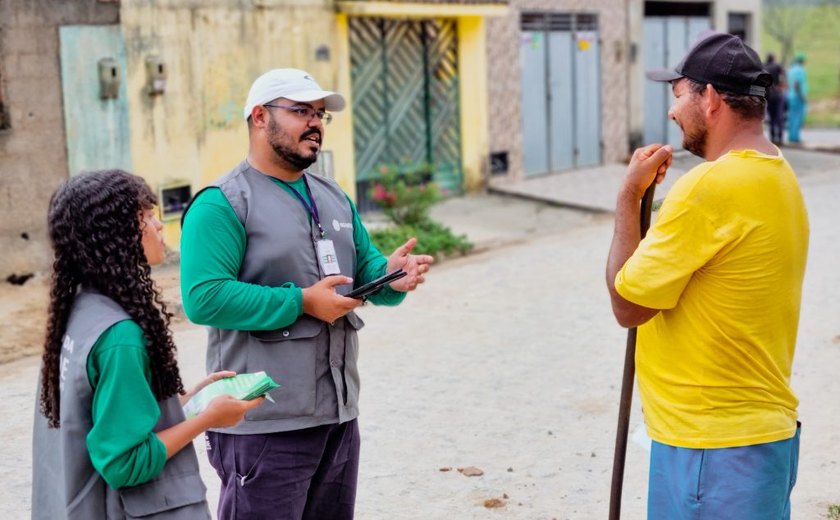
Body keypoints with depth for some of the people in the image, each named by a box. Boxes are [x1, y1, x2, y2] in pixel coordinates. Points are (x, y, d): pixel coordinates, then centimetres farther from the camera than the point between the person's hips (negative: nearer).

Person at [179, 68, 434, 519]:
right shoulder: (222, 204, -11)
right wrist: (302, 303, -21)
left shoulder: (334, 198, 16)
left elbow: (365, 269, 17)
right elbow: (203, 298, -21)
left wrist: (391, 275, -7)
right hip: (264, 425, -8)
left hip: (339, 414, 8)